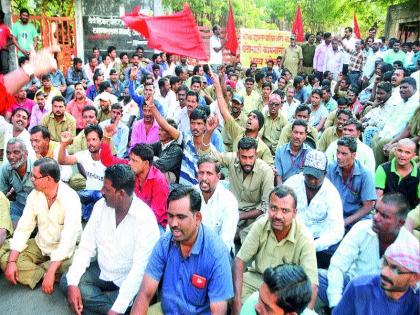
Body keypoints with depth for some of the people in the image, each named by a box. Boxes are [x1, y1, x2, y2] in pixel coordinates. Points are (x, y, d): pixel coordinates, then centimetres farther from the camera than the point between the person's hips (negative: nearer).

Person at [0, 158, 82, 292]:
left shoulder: (70, 199, -24)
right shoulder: (34, 195, -5)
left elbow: (68, 238, -31)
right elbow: (23, 228, -6)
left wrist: (51, 272, -37)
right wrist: (11, 261, -17)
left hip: (63, 249, -5)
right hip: (40, 245, 6)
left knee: (70, 265, -36)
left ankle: (29, 269, -11)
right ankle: (45, 275, -16)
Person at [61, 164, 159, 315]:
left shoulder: (145, 219, -24)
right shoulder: (101, 206, -6)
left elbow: (139, 269, -26)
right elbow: (86, 247, -4)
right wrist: (73, 283, -17)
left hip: (127, 281, -6)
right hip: (101, 271, 6)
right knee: (65, 282, -14)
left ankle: (94, 298, -6)